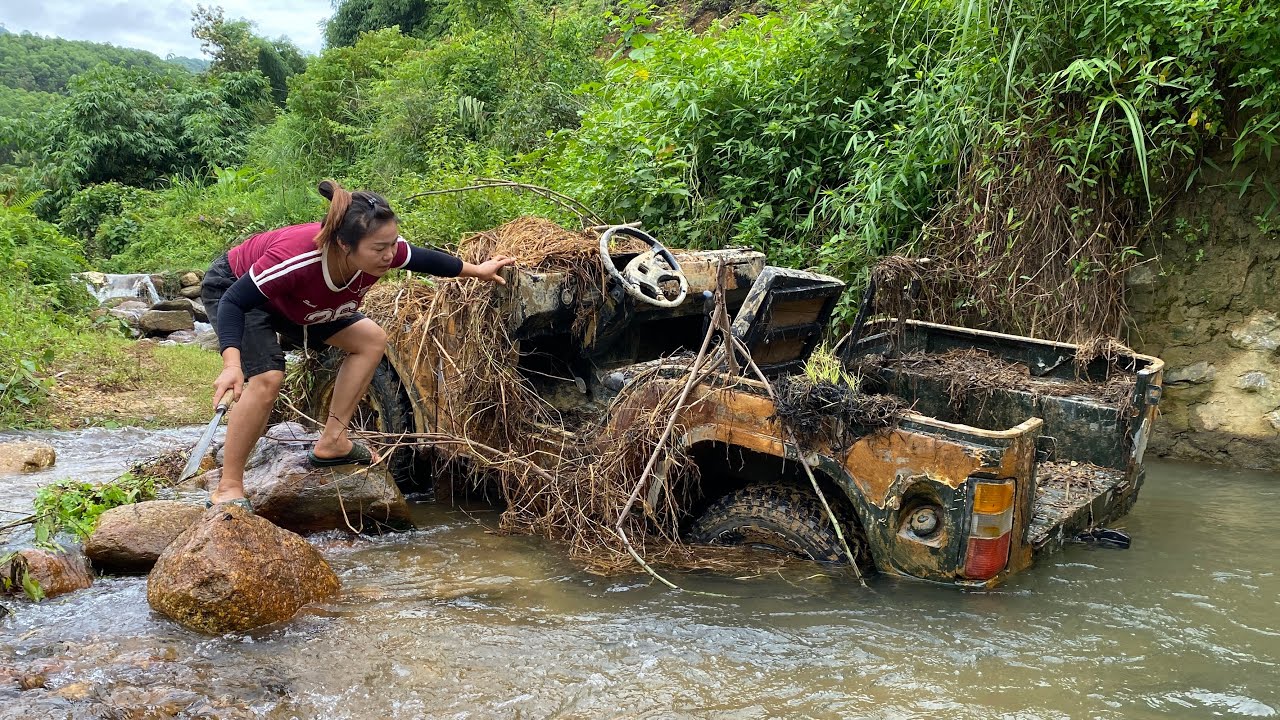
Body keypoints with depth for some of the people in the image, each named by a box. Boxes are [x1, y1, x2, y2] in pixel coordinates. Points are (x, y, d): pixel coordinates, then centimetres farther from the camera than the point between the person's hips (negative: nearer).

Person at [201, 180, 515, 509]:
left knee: (371, 340, 2)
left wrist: (478, 270, 8)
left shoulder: (382, 249, -28)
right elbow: (233, 302, -36)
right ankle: (227, 488, -14)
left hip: (294, 299, 7)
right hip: (232, 288, -7)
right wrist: (232, 365, -50)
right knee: (267, 378, -28)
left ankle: (332, 442, 8)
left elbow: (424, 259, -7)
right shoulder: (293, 259, -45)